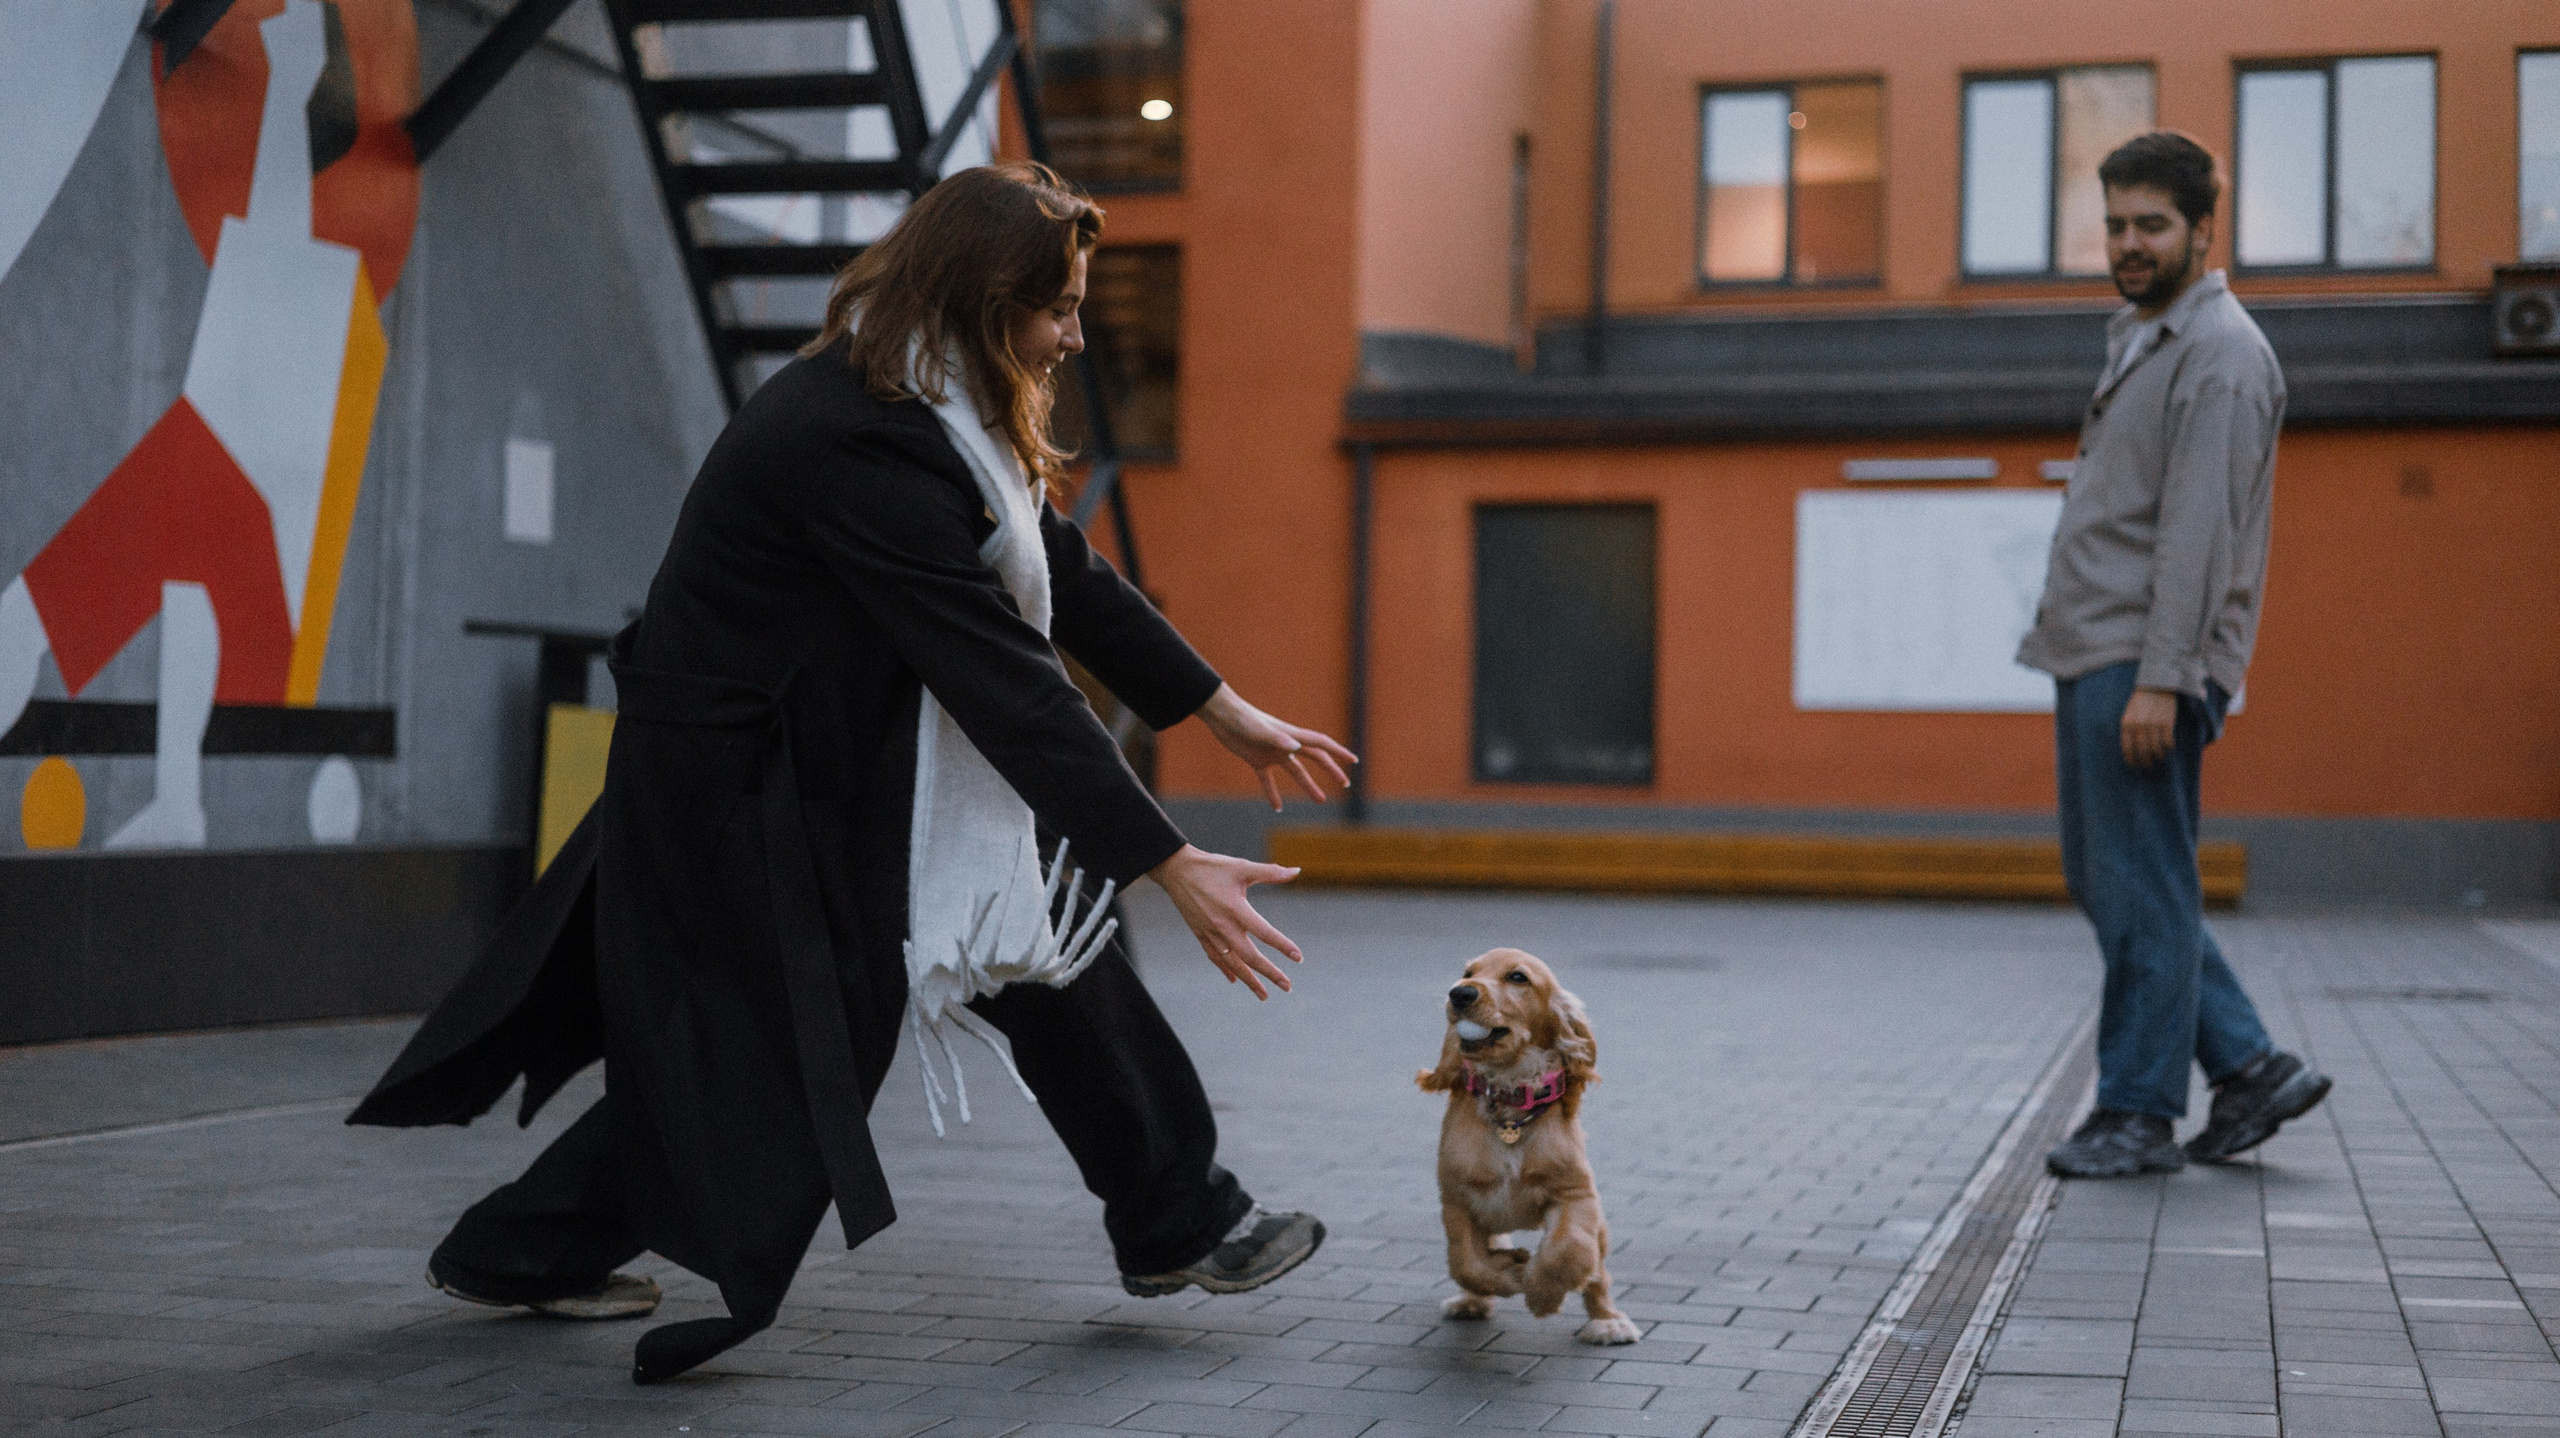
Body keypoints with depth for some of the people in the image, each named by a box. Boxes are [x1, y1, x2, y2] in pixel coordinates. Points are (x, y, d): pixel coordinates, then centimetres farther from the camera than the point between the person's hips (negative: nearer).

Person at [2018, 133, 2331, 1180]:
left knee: (2142, 890, -4)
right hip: (2091, 658, 10)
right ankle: (2249, 1068, 18)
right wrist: (2090, 655, 20)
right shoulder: (2138, 338, 20)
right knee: (2101, 878, 12)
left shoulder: (2219, 354, -11)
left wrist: (2160, 679, -23)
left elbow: (2198, 530, -18)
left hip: (2147, 664, -10)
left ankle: (2139, 1114, 5)